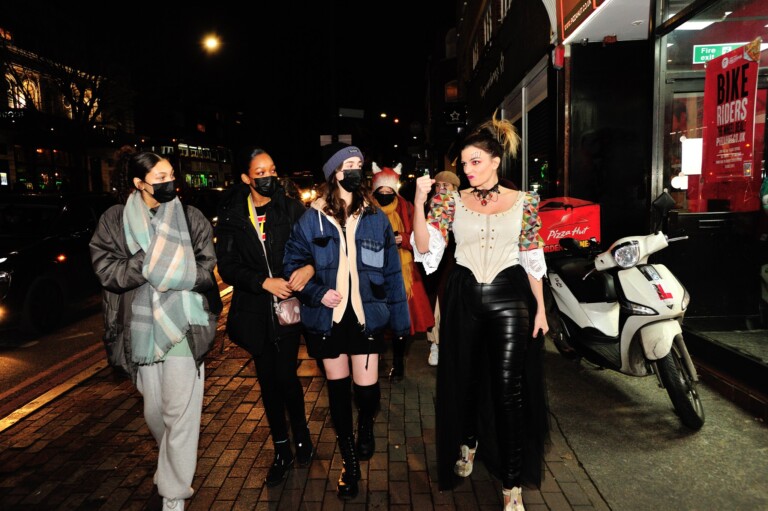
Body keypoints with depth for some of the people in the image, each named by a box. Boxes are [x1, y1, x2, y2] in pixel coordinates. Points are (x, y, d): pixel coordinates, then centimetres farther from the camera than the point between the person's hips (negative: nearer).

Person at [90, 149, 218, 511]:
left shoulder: (191, 218, -1)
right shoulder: (114, 221, 4)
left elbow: (206, 272, -6)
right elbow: (107, 271, -5)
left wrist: (158, 267, -15)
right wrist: (153, 262, -16)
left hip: (183, 327, -2)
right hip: (142, 329, 3)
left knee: (180, 412, 0)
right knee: (154, 409, 17)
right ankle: (171, 463, 45)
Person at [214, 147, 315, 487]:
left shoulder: (292, 209, -2)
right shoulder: (231, 216, 1)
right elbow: (227, 266, -2)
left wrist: (309, 267, -24)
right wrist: (264, 282, -15)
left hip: (288, 303, -2)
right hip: (254, 309, 2)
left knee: (286, 374, -3)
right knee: (267, 378, 11)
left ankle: (301, 436, 27)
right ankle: (282, 450, 29)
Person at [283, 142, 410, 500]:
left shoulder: (375, 218, 1)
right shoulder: (312, 218, -2)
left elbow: (391, 272, 3)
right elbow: (293, 264, 2)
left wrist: (400, 320, 2)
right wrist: (317, 293, -13)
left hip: (367, 316, 0)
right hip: (327, 318, 0)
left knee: (367, 389, -2)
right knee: (338, 390, 11)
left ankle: (366, 424, 36)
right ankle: (349, 460, 32)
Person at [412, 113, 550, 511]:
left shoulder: (524, 201, 2)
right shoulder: (452, 201, 1)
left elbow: (533, 259, 4)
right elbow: (426, 248, -9)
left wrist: (540, 308, 1)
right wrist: (420, 202, -19)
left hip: (510, 298, -1)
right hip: (464, 297, 2)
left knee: (510, 390, -3)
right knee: (464, 380, 15)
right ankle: (468, 443, 44)